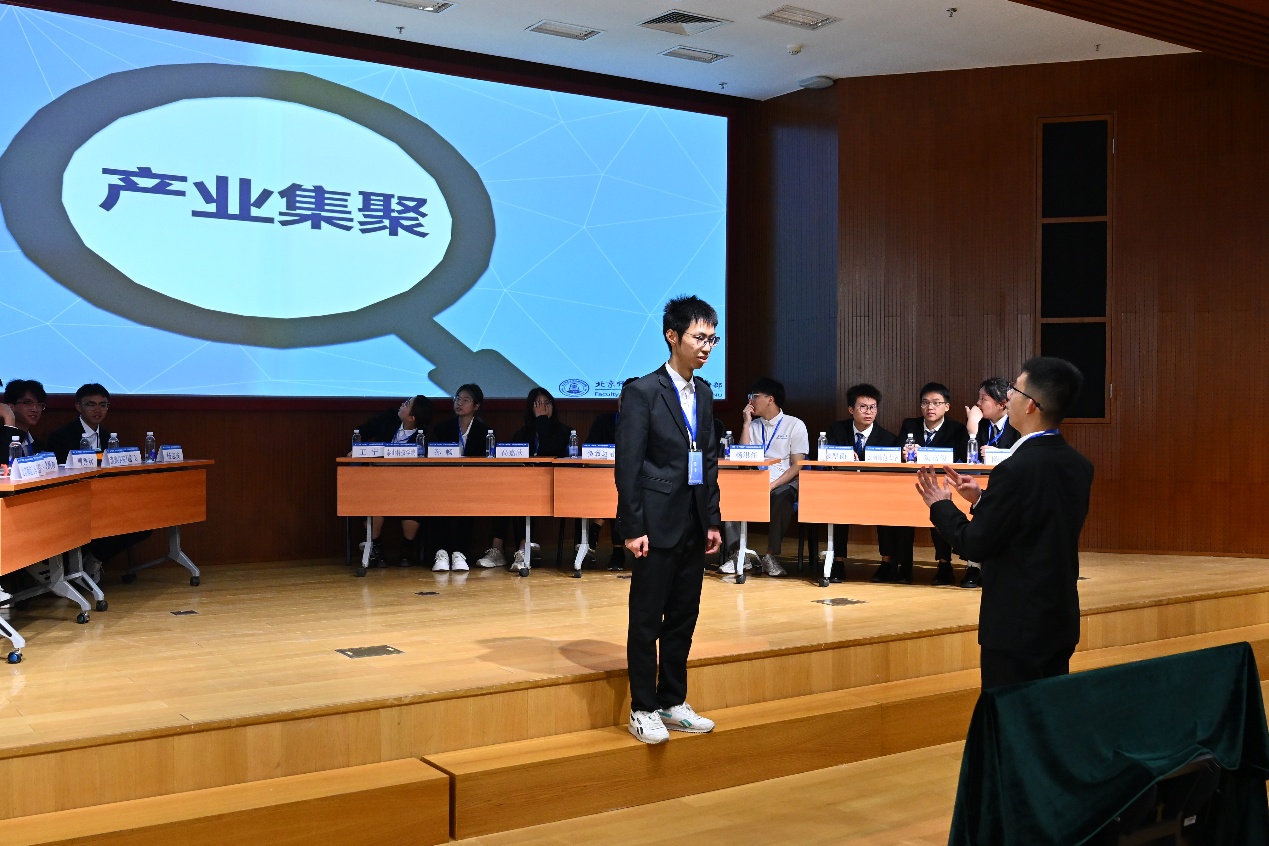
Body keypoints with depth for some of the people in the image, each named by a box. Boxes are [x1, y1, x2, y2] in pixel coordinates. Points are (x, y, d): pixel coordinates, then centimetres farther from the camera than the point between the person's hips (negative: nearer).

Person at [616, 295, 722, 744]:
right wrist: (633, 528, -15)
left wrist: (713, 520, 11)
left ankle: (672, 702, 25)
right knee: (647, 619, 2)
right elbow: (628, 465, -12)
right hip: (658, 523, -7)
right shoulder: (642, 392, -10)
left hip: (693, 525, 7)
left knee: (683, 617, 13)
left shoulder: (704, 393, 12)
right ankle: (642, 710, 13)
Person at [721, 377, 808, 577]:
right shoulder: (753, 426, 16)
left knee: (782, 499, -39)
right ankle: (740, 553, -23)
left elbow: (797, 466, -5)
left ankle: (771, 556, -27)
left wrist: (772, 486, -18)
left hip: (784, 483, -4)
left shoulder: (795, 425, 2)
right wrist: (746, 423, 2)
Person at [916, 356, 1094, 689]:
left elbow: (976, 544, -15)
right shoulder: (1079, 466, 4)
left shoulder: (1017, 468, -22)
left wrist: (941, 505, 0)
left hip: (1018, 625, -8)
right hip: (1060, 620, 8)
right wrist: (982, 500, 10)